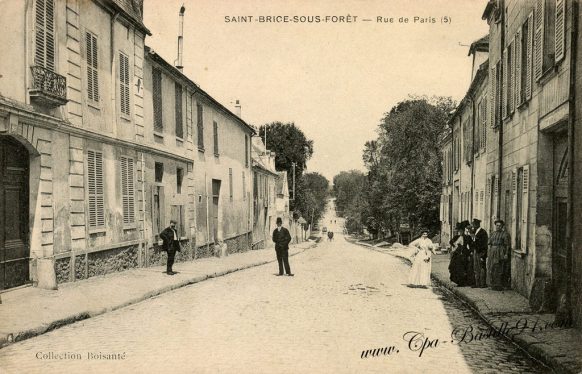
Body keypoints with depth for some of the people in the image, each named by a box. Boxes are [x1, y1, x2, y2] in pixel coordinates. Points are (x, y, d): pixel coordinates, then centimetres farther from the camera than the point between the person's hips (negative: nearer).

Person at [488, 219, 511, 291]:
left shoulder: (505, 234, -3)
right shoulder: (493, 233, 15)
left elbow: (507, 245, -7)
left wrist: (506, 254, -14)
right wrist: (489, 252, 10)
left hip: (500, 253, -6)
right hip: (492, 252, 6)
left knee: (499, 269, -6)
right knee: (492, 269, 7)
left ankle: (499, 286, 1)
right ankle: (494, 285, 16)